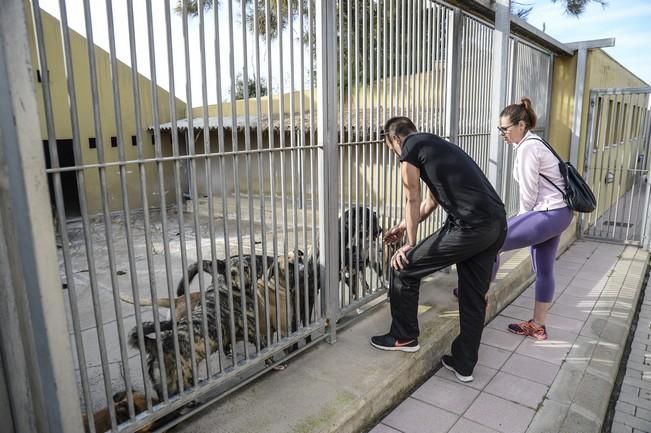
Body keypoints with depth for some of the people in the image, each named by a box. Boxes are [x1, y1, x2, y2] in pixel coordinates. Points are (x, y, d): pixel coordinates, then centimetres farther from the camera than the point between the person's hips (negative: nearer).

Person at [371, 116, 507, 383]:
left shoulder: (410, 148, 2)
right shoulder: (436, 145, 28)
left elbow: (413, 201, 4)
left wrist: (410, 245, 14)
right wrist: (404, 226, 45)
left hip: (470, 227, -9)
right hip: (498, 224, 9)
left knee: (404, 268, 7)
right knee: (474, 298, 17)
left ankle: (404, 337, 22)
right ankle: (463, 365, 29)